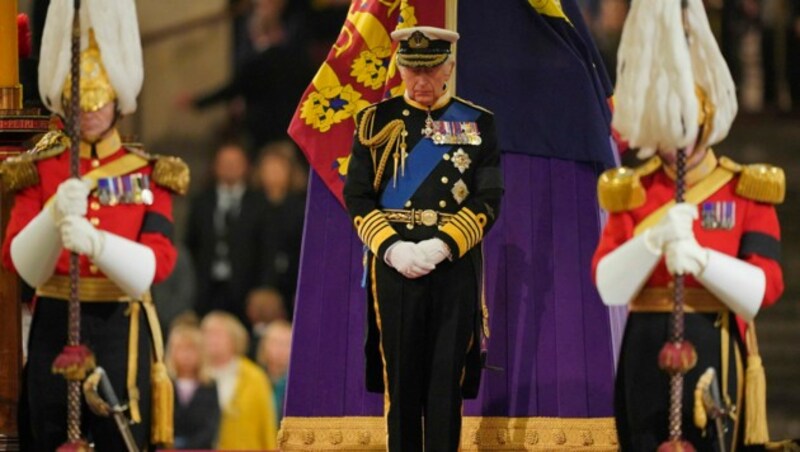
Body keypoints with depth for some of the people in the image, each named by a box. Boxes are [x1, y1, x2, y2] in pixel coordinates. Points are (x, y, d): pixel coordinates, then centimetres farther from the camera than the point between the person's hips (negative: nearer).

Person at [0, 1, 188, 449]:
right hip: (56, 327, 1)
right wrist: (55, 216, -25)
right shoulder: (38, 172, 6)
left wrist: (96, 241, -26)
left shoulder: (148, 174, 5)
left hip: (122, 332, -1)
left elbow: (156, 264, -8)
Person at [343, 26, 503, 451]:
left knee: (447, 379, 0)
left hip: (454, 267, 0)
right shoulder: (377, 120, 5)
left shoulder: (477, 123, 5)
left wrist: (442, 245, -14)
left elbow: (488, 199, -1)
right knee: (400, 373, 2)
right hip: (393, 265, 0)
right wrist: (391, 247, -13)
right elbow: (357, 195, 2)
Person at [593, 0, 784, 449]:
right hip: (647, 355, 2)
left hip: (715, 350, -2)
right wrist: (655, 239, -20)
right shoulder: (630, 191, 8)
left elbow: (764, 289, -6)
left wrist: (700, 258, -21)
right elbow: (609, 286, -3)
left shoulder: (747, 190, 4)